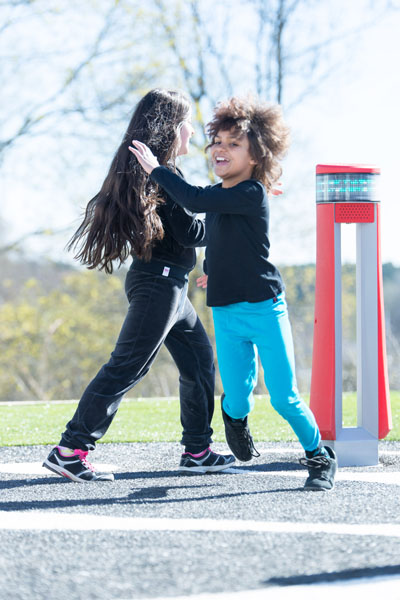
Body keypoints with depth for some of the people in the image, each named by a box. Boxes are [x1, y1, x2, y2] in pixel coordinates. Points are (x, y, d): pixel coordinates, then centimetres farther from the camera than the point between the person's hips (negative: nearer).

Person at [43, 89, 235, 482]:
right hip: (160, 282, -11)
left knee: (199, 361, 15)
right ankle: (69, 451, -10)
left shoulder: (143, 169, 14)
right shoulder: (163, 175, -16)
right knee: (126, 368, -10)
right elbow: (189, 233, -17)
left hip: (169, 286, 11)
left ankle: (197, 450, 22)